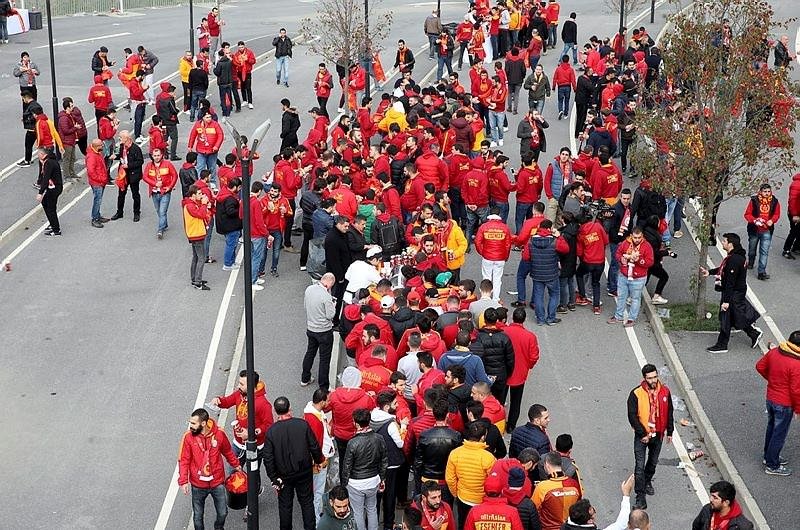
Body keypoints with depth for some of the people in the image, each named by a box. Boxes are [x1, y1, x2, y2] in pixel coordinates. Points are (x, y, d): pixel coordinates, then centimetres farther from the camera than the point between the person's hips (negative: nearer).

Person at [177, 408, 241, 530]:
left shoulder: (219, 434, -14)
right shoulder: (188, 437, -16)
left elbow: (227, 452, 6)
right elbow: (183, 460, -9)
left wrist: (236, 465, 18)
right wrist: (183, 481, -16)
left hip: (217, 483, 1)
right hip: (198, 485, -1)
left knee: (223, 513, 14)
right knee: (198, 515, 13)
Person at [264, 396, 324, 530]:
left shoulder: (271, 431, -15)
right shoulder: (303, 424, -15)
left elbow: (268, 458, -12)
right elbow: (315, 447, -9)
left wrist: (274, 479, -2)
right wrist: (318, 460, 12)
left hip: (284, 475, 0)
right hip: (304, 473, 0)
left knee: (285, 505, 15)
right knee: (307, 503, 15)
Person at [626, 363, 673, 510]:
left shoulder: (664, 391, -6)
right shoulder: (636, 394, -17)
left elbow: (669, 413, 6)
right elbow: (632, 417, -15)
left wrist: (669, 432, 8)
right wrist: (643, 434, -16)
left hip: (658, 434, 4)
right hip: (642, 436, -4)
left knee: (653, 462, 22)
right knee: (640, 466, -7)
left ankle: (647, 482, 49)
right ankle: (641, 497, -2)